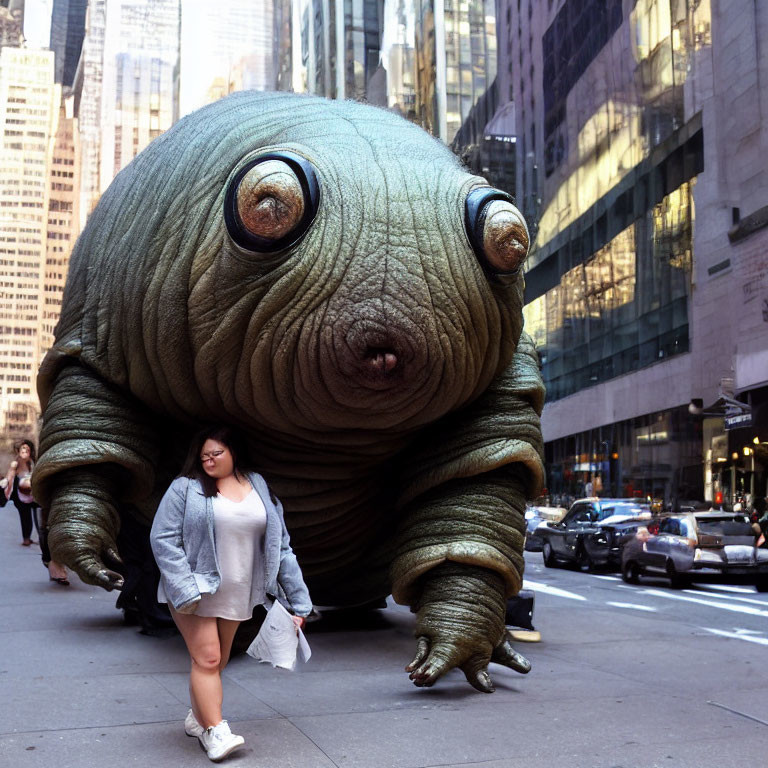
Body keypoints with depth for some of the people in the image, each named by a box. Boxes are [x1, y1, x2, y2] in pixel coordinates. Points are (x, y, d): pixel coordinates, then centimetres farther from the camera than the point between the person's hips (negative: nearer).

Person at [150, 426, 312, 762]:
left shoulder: (258, 487, 5)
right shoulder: (185, 488, -7)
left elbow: (279, 543, 7)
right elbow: (163, 538, -11)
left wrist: (296, 598, 3)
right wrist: (185, 589, -21)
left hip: (236, 594, 4)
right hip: (195, 589, -4)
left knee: (217, 662, 14)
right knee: (206, 658, -8)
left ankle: (197, 718, 31)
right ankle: (214, 732, -3)